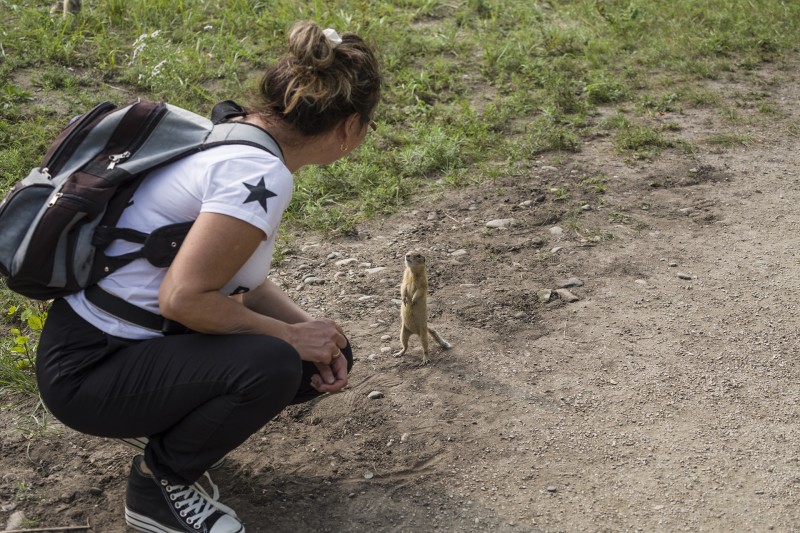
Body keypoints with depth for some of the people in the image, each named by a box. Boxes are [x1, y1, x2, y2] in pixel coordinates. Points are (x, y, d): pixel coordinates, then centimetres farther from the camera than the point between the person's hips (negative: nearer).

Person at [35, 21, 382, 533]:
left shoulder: (237, 134, 3)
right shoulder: (259, 174, -26)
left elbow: (236, 274, 10)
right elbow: (182, 297, -30)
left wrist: (311, 329, -3)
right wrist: (291, 335, -18)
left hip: (141, 339, 9)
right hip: (89, 370, -9)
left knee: (325, 358, 4)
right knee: (272, 365, -30)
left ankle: (174, 435, 17)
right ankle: (159, 487, -4)